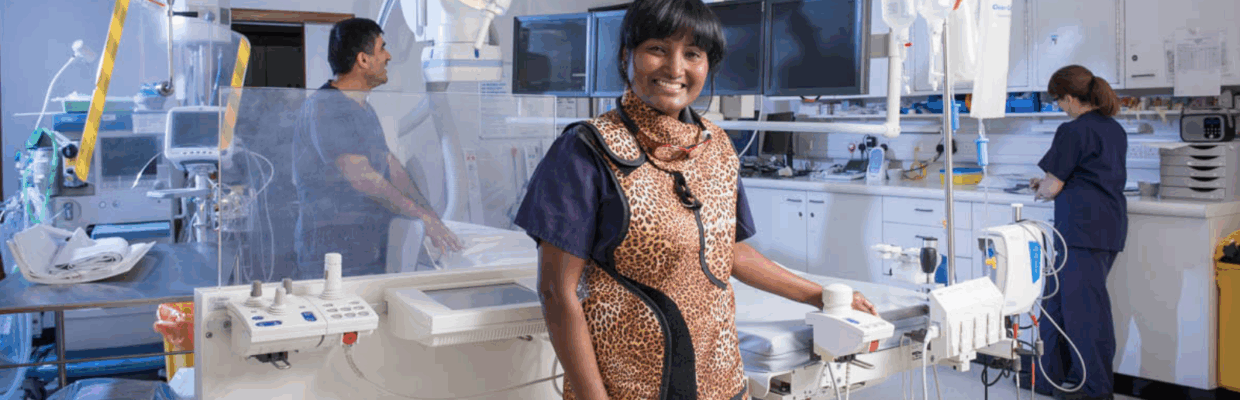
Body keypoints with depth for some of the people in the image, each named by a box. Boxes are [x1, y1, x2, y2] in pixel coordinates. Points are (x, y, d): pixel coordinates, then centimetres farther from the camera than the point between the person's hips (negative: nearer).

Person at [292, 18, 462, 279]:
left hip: (371, 241, 9)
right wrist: (423, 217, -20)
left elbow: (390, 165, 17)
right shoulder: (324, 109, -14)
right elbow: (361, 177, -21)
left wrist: (434, 218, 9)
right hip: (333, 245, -9)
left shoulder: (363, 108, 18)